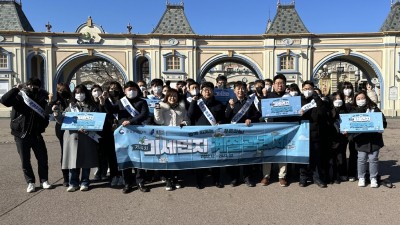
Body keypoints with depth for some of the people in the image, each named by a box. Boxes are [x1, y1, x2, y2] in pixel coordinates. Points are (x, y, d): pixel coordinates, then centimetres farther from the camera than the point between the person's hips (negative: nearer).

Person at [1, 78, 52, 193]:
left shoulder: (41, 99, 7)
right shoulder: (19, 97, -3)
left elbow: (45, 113, 18)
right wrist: (16, 89, -24)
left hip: (36, 134, 2)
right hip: (21, 134, -2)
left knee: (43, 158, 3)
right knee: (25, 160, 4)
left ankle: (44, 181, 16)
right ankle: (30, 182, 16)